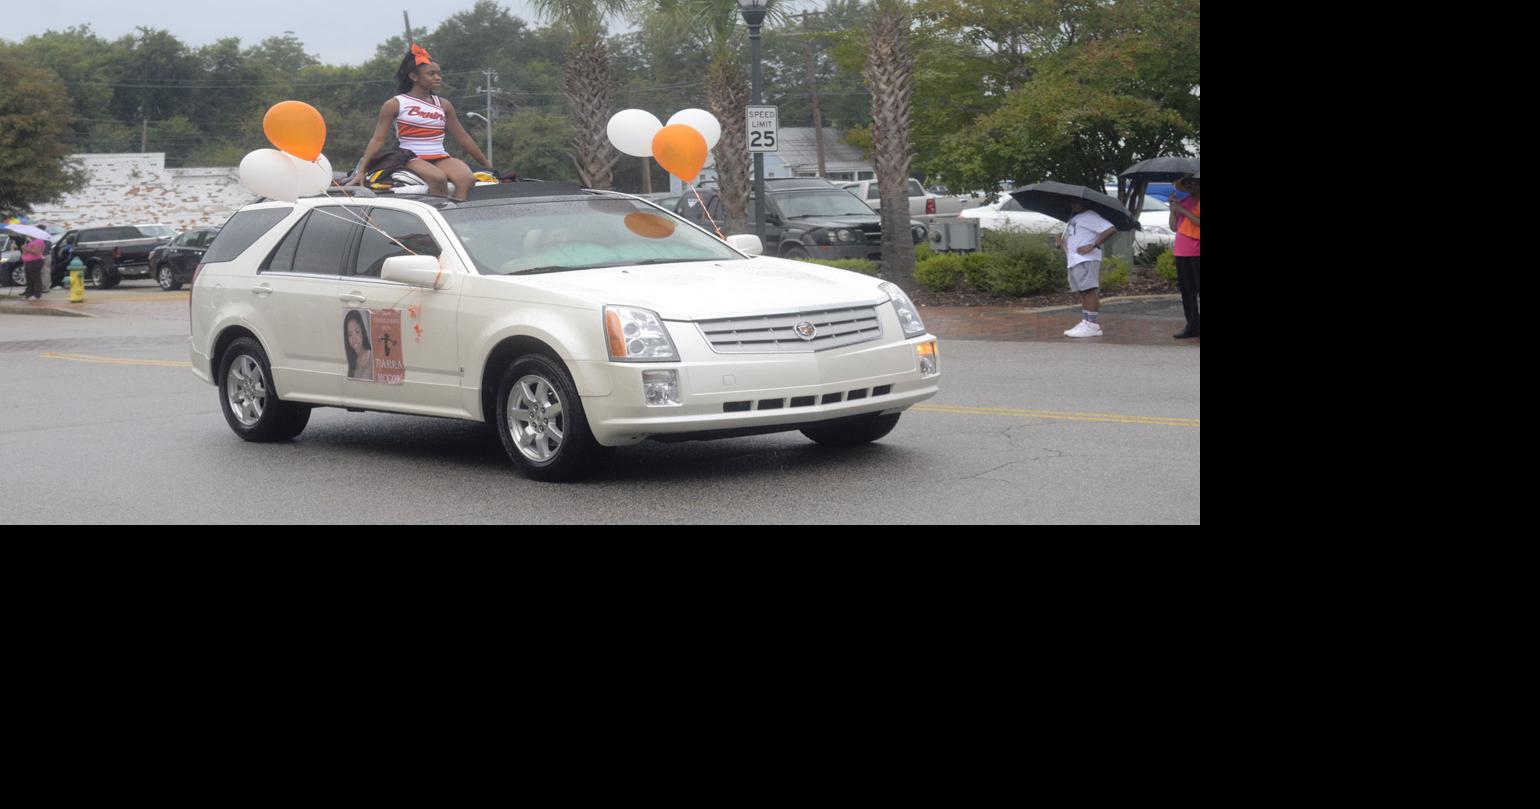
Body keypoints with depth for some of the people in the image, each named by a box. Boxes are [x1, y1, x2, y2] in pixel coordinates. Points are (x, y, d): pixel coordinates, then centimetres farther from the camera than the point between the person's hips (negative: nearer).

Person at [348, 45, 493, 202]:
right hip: (413, 159, -4)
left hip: (441, 159, 4)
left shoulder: (443, 105, 17)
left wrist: (487, 164, 22)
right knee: (438, 179, -36)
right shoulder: (395, 105, 5)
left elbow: (463, 137, 23)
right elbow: (377, 140, 2)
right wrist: (361, 171, -8)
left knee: (467, 179, -29)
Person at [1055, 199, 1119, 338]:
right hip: (1073, 262, 10)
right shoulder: (1072, 219, 23)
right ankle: (1085, 322, 8)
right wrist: (1061, 242, 5)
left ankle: (1093, 325, -15)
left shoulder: (1090, 216, -6)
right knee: (1083, 292, 8)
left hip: (1087, 260, -10)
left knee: (1089, 290, -12)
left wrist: (1093, 246, -20)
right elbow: (1068, 240, 30)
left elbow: (1111, 229, -16)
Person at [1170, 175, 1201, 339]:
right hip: (1181, 252, 7)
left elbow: (1197, 222, -18)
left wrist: (1183, 211, -16)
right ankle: (1192, 326, 12)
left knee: (1194, 289, -9)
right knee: (1186, 291, 7)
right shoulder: (1182, 202, 15)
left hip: (1196, 253, -7)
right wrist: (1173, 209, 1)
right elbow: (1174, 227, 14)